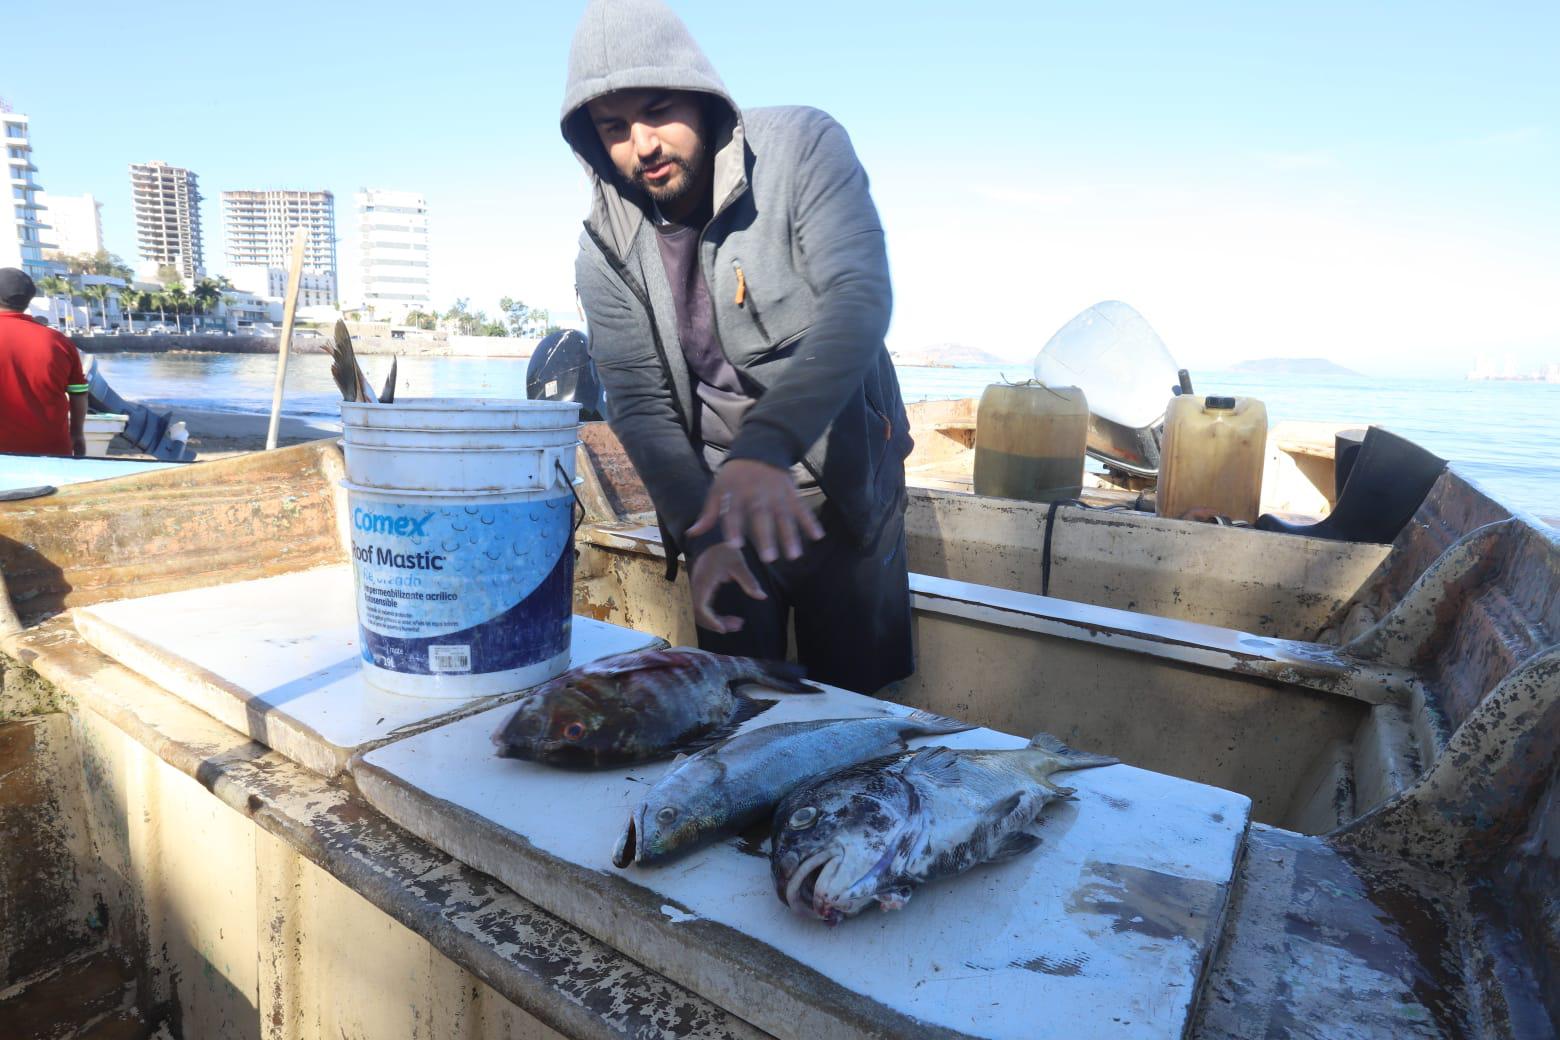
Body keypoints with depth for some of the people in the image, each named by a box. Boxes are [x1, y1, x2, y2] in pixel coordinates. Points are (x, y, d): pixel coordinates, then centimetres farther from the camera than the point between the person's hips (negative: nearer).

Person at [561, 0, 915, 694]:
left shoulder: (803, 148, -13)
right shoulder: (606, 249, -5)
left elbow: (859, 299, -27)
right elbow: (638, 405, -7)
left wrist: (767, 445, -41)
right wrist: (701, 537, -19)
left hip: (845, 485, -1)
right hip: (716, 493, 2)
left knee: (855, 697, 10)